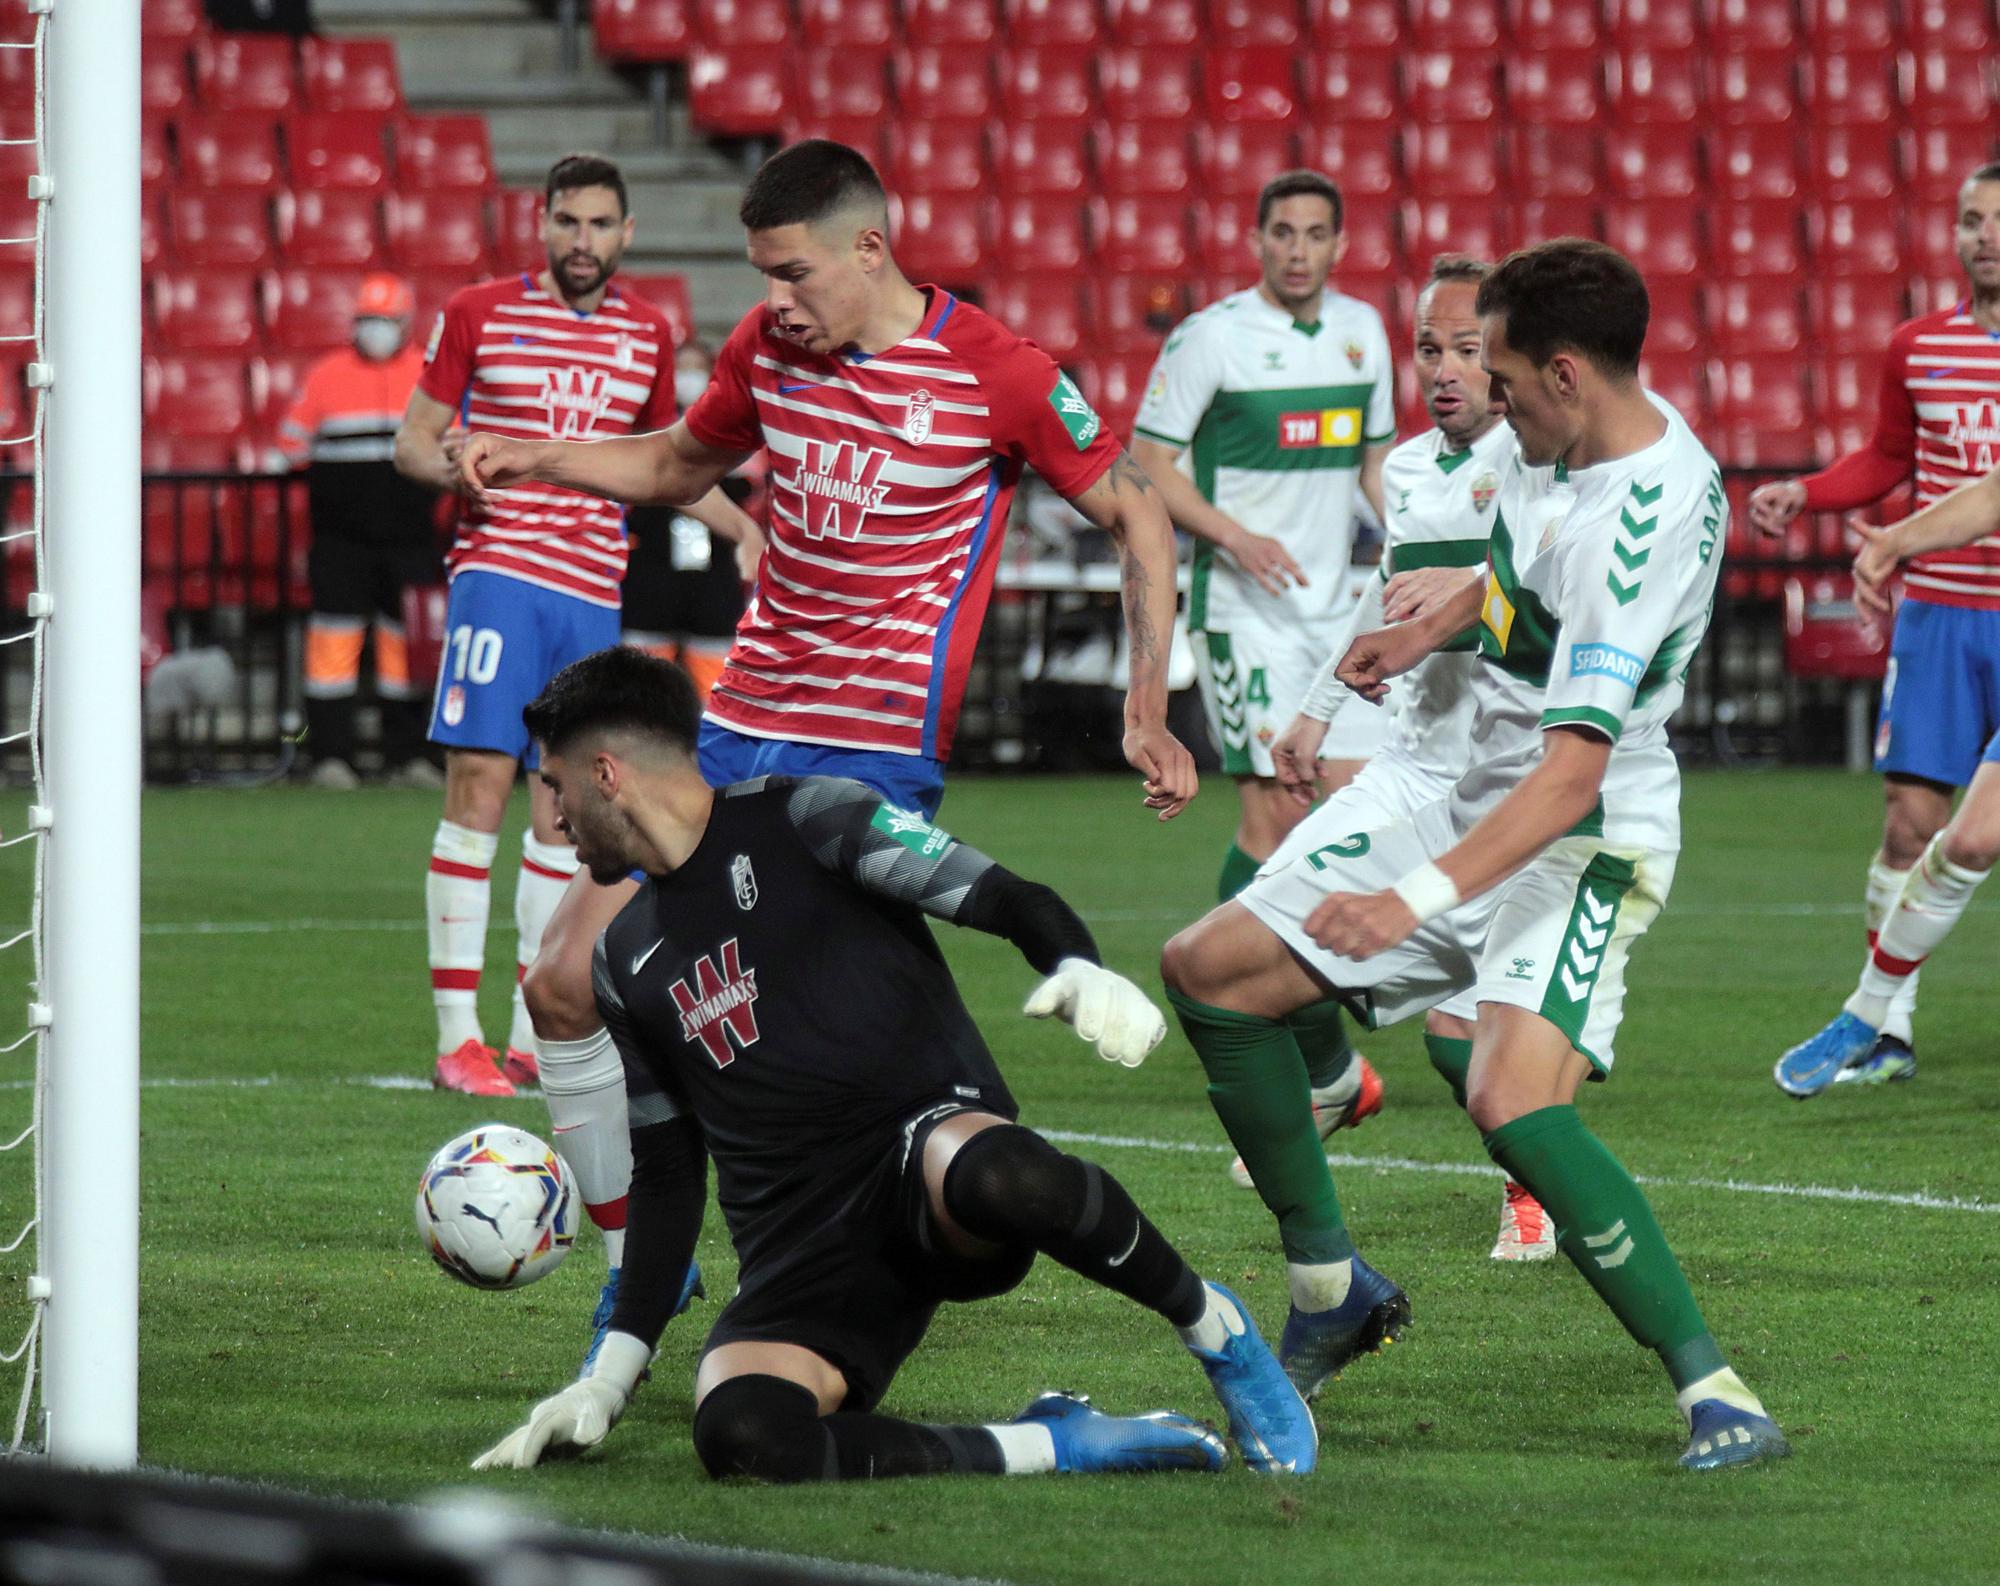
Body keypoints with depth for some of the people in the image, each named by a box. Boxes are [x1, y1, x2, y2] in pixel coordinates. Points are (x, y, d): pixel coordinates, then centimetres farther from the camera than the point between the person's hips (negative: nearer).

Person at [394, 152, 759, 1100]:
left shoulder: (648, 335, 13)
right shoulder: (478, 314, 2)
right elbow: (412, 441, 5)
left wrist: (750, 532, 17)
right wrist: (458, 466, -17)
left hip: (595, 592, 4)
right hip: (499, 570, -4)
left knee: (565, 807, 5)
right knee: (479, 790, -11)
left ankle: (534, 1037, 12)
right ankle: (457, 1036, -10)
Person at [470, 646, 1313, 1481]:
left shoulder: (800, 818, 4)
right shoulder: (627, 962, 22)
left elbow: (1013, 903, -4)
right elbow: (665, 1173, 25)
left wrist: (1082, 973, -28)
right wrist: (606, 1381, 16)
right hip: (797, 1251, 4)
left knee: (1003, 1177, -43)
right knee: (737, 1431, -31)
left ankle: (1213, 1327, -13)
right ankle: (1051, 1446, -19)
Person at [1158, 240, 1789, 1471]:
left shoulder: (1639, 524, -29)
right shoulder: (1574, 443, -1)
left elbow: (1572, 774, -34)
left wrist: (1421, 897, -40)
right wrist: (1426, 633, 30)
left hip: (1583, 844, -10)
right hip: (1478, 803, 10)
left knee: (1514, 1104, -33)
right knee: (1210, 971, 8)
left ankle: (1712, 1389, -26)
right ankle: (1331, 1288, 20)